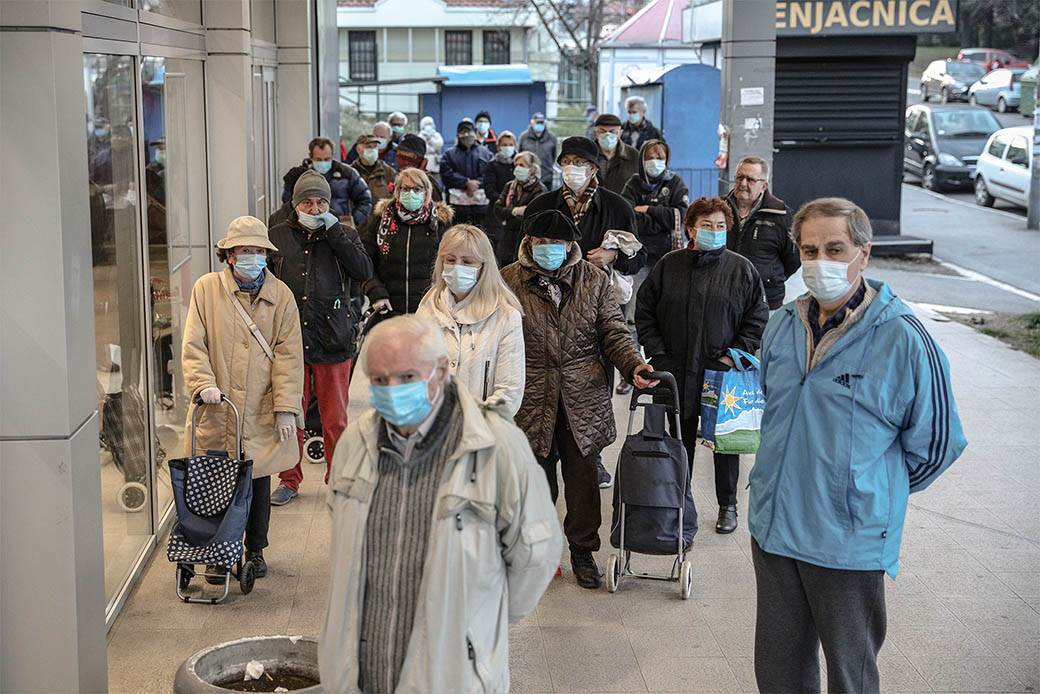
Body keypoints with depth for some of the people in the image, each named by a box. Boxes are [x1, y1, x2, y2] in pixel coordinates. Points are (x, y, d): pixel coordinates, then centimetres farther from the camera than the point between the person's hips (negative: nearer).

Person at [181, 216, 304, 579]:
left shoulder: (281, 295, 3)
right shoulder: (206, 289, 1)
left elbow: (288, 354, 0)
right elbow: (193, 345, -1)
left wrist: (286, 406, -6)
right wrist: (203, 384, -17)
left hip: (261, 412, 1)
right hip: (216, 412, -1)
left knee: (258, 481, 11)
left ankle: (255, 550, 29)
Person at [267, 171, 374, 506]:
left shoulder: (343, 235, 4)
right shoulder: (277, 237, 6)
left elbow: (364, 271, -13)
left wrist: (333, 230, -13)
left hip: (333, 341, -1)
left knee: (335, 418, 6)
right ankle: (289, 480, 23)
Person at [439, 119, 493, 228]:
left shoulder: (485, 153, 16)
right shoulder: (449, 154, 12)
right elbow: (446, 174, -3)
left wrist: (476, 184, -11)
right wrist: (467, 182, -12)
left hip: (480, 203, 1)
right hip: (457, 202, -1)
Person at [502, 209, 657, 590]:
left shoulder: (594, 280, 5)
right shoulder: (509, 281, 0)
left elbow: (613, 331, 5)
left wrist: (633, 364, -12)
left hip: (582, 397, 1)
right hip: (531, 398, -1)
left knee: (583, 476, 7)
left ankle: (582, 550, 23)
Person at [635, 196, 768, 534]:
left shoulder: (741, 269, -1)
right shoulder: (669, 265, 2)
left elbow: (758, 318, 2)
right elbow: (645, 311, 7)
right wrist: (657, 352, -1)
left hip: (724, 372, -1)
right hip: (676, 371, 1)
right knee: (680, 439, 11)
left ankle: (728, 505, 23)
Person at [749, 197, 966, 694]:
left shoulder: (902, 339, -15)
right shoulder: (782, 326, 3)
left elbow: (935, 444, -6)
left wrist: (877, 493, 4)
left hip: (850, 541, -5)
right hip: (772, 527, 5)